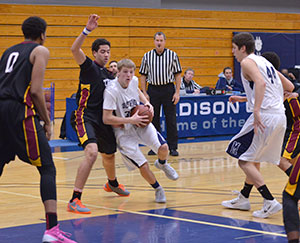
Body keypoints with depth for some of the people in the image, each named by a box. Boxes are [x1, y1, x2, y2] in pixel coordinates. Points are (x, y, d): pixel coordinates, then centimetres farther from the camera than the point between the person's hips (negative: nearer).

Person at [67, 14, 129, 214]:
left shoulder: (108, 75, 16)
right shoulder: (89, 67, -5)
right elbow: (74, 49, -24)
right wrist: (87, 30, -35)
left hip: (102, 120, 8)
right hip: (85, 117, -8)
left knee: (109, 154, 25)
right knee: (92, 153, -28)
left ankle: (112, 183, 57)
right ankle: (75, 201, -27)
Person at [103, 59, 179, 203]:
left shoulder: (134, 81, -5)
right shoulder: (111, 91, -24)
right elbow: (106, 119, -27)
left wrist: (147, 103, 4)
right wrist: (130, 120, -26)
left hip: (141, 124, 5)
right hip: (124, 132, -5)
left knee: (163, 148, -17)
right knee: (143, 166, -10)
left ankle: (162, 164, 20)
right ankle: (158, 189, 19)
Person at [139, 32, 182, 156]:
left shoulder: (172, 55, 2)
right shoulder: (147, 56, 5)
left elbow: (177, 75, 3)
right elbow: (143, 75, 8)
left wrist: (177, 92, -5)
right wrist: (144, 93, 0)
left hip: (168, 89, -1)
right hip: (153, 89, 1)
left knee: (171, 120, -1)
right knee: (153, 119, 5)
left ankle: (173, 147, 5)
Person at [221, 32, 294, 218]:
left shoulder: (248, 62, -3)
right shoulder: (265, 62, 22)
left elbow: (261, 83, -23)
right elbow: (289, 87, 26)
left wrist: (257, 110, -31)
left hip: (265, 116, -9)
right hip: (280, 117, 9)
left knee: (244, 160, -3)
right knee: (254, 159, 22)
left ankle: (270, 202, -12)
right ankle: (243, 199, 33)